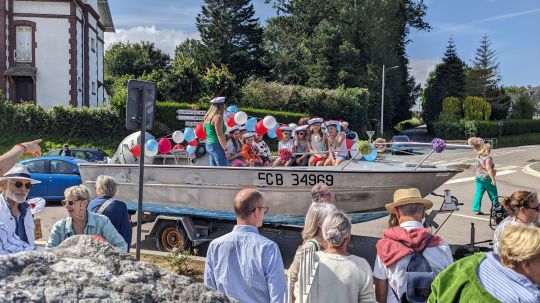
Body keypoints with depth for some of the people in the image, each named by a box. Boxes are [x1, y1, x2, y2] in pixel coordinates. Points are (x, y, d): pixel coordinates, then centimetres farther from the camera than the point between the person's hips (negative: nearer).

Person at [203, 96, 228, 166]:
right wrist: (225, 149, -17)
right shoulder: (218, 117, -13)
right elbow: (220, 135, -18)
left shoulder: (208, 117, 13)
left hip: (208, 145, 9)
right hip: (216, 145, -9)